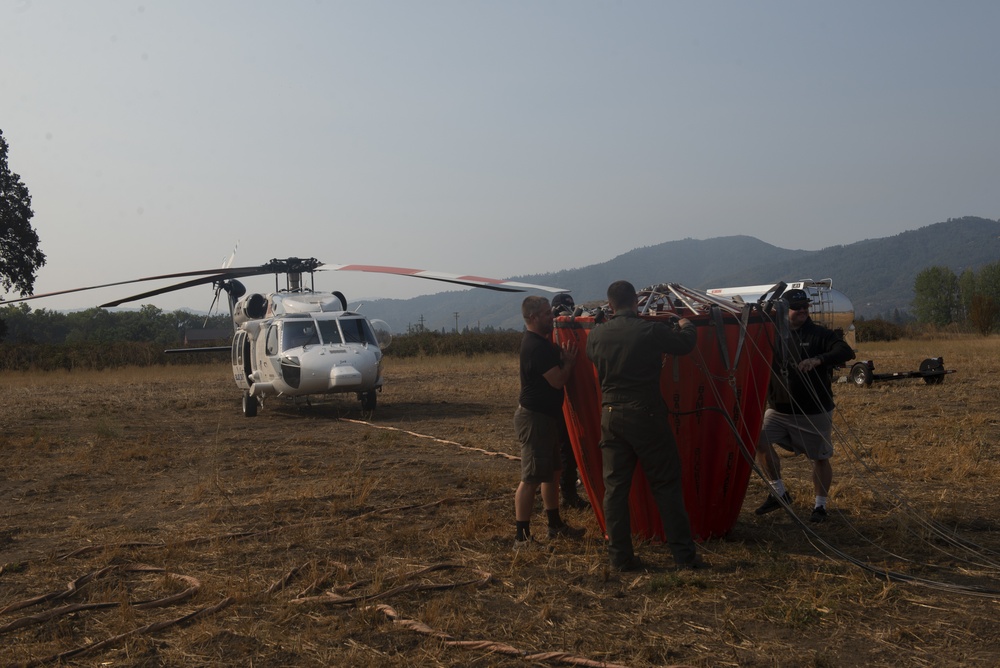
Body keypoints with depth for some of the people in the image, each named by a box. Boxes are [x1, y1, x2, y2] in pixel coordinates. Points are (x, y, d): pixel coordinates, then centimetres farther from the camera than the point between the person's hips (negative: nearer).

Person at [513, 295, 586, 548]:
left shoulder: (539, 340, 11)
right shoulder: (536, 347, -22)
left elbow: (555, 371, 20)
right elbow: (558, 380, -20)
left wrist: (564, 357, 3)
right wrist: (570, 359, -5)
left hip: (545, 416, 11)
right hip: (534, 418, -11)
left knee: (552, 472, 18)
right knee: (531, 478, -7)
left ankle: (555, 525, 30)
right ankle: (522, 536, -2)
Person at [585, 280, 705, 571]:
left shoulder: (595, 336, 0)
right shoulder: (652, 331, -10)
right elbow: (685, 344, 6)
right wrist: (686, 326, 30)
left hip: (611, 418, 3)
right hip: (646, 416, -3)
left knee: (614, 487, 9)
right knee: (666, 485, 7)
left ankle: (620, 556, 12)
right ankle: (684, 554, 13)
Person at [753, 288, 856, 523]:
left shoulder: (819, 334, -4)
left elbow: (845, 351, -20)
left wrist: (819, 359, -36)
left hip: (815, 411, -3)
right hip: (778, 409, 3)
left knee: (819, 458, 5)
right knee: (759, 441, -13)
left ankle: (820, 505, 23)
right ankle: (779, 493, 4)